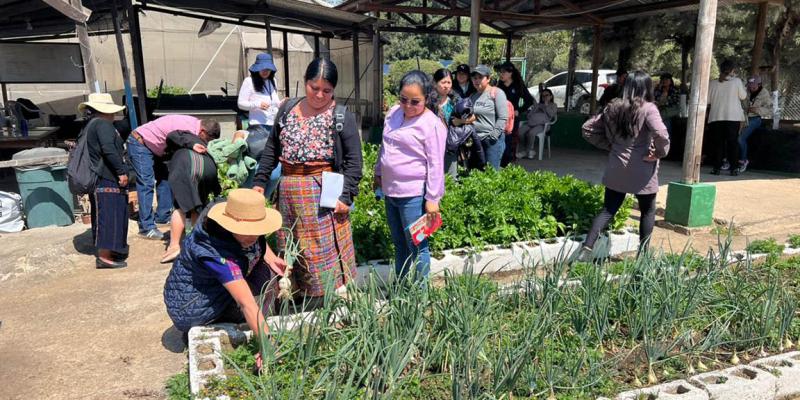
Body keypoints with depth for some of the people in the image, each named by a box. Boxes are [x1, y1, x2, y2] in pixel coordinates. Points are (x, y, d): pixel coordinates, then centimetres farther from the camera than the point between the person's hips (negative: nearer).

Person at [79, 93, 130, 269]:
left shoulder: (89, 126, 19)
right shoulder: (103, 124, -11)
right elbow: (109, 149, -24)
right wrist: (122, 171, -20)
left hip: (100, 180, 10)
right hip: (108, 180, -10)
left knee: (103, 216, 17)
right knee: (110, 216, -8)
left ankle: (105, 252, 27)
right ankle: (105, 257, -7)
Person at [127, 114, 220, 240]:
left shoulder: (193, 123, 1)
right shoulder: (189, 130, -29)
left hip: (151, 146, 10)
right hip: (139, 143, -10)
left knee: (165, 177, 10)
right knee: (147, 184, -15)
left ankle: (163, 216, 18)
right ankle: (146, 228, -15)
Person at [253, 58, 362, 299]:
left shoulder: (342, 117, -3)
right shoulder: (287, 109, 9)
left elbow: (354, 160, -6)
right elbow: (272, 149, 15)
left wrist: (346, 196, -14)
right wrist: (260, 181, 10)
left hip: (323, 195, -5)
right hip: (288, 193, 5)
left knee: (326, 252, -2)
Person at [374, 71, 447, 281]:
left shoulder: (432, 124, -14)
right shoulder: (394, 112, 7)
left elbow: (435, 165, -15)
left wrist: (432, 199, -15)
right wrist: (379, 173, 23)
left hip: (413, 195, -7)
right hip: (390, 190, 8)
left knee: (416, 247, 3)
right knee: (399, 244, 19)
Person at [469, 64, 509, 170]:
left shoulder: (496, 93, -4)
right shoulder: (473, 96, 15)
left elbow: (503, 117, -11)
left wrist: (494, 135, -17)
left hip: (493, 140, -7)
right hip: (476, 139, 7)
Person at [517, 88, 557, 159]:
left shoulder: (553, 105, 20)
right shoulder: (538, 105, 34)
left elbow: (551, 114, -1)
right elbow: (529, 115, 30)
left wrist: (546, 105, 3)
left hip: (542, 125, -5)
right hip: (531, 124, 5)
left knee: (531, 133, -37)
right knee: (521, 133, -26)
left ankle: (528, 150, -18)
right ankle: (530, 151, -15)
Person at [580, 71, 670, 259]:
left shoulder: (613, 107, 4)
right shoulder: (647, 108, -12)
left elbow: (588, 128, 9)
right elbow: (661, 134, -28)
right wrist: (661, 152, -11)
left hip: (616, 169, 4)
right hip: (641, 171, -4)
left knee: (608, 210, 10)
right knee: (648, 212, 15)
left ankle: (586, 248, -1)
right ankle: (642, 255, 21)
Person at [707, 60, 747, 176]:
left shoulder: (713, 83, 1)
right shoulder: (737, 81, -3)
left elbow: (707, 101, 5)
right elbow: (743, 96, 6)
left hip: (716, 117, 1)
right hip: (733, 117, -1)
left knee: (717, 143, 5)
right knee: (733, 142, 5)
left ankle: (716, 167, 3)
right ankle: (734, 168, 4)